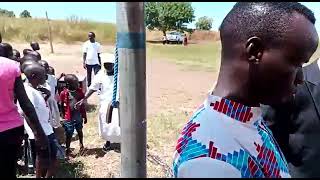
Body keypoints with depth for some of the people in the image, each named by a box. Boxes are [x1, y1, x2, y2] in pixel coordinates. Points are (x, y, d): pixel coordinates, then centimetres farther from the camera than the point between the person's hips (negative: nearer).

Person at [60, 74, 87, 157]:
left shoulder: (80, 91, -5)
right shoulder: (64, 93, -15)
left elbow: (82, 105, 3)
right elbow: (61, 106, -4)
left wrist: (84, 116, 8)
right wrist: (64, 116, -1)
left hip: (79, 117, 4)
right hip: (69, 118, -3)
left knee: (80, 131, 20)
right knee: (69, 134, 7)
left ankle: (81, 145, 42)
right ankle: (67, 149, 25)